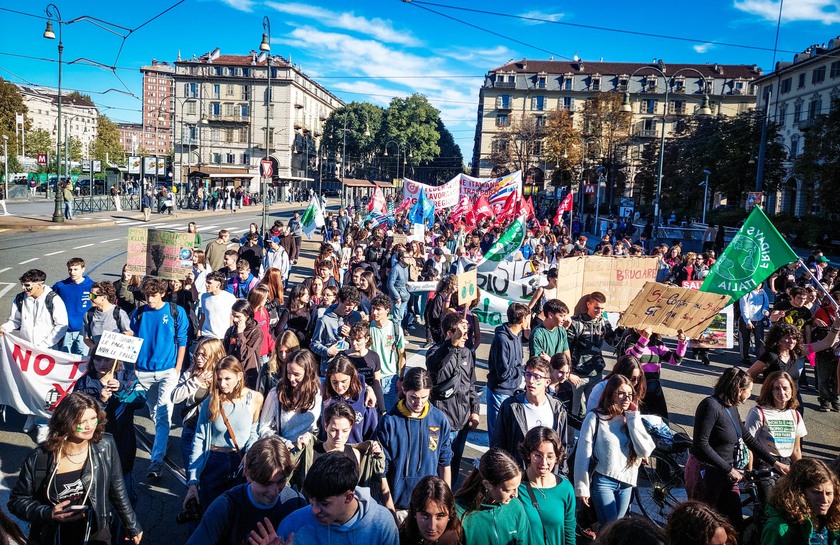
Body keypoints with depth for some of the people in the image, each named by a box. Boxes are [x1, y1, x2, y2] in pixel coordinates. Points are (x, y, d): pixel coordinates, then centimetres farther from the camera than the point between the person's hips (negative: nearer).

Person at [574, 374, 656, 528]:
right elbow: (583, 455, -9)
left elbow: (645, 451, -9)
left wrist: (633, 419, -11)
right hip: (603, 481, -5)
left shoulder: (632, 419, 3)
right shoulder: (595, 418, -11)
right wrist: (581, 488, -7)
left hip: (626, 482, 5)